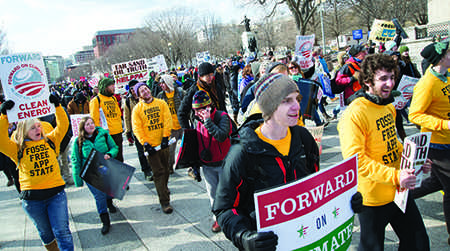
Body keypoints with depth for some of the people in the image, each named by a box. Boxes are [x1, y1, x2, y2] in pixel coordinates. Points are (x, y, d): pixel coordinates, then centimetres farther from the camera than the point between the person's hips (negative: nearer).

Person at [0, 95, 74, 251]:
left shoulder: (50, 141, 8)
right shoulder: (17, 149, 1)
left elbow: (63, 125, 3)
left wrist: (57, 106, -8)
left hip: (56, 193, 0)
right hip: (32, 198, 0)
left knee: (62, 232, -2)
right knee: (45, 233, 16)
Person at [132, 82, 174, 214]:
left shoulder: (161, 103, 4)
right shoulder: (137, 109, -2)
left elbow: (167, 120, -1)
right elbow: (137, 128, -6)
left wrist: (165, 137, -10)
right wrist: (145, 143, -14)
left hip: (163, 143, 3)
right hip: (150, 145, -2)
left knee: (165, 170, 15)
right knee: (158, 172, -4)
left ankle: (164, 190, 39)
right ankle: (164, 201, -2)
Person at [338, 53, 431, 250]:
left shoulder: (388, 106, 7)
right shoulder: (355, 113, -21)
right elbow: (355, 159, -27)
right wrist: (395, 176, -30)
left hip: (399, 191, 8)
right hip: (373, 197, -8)